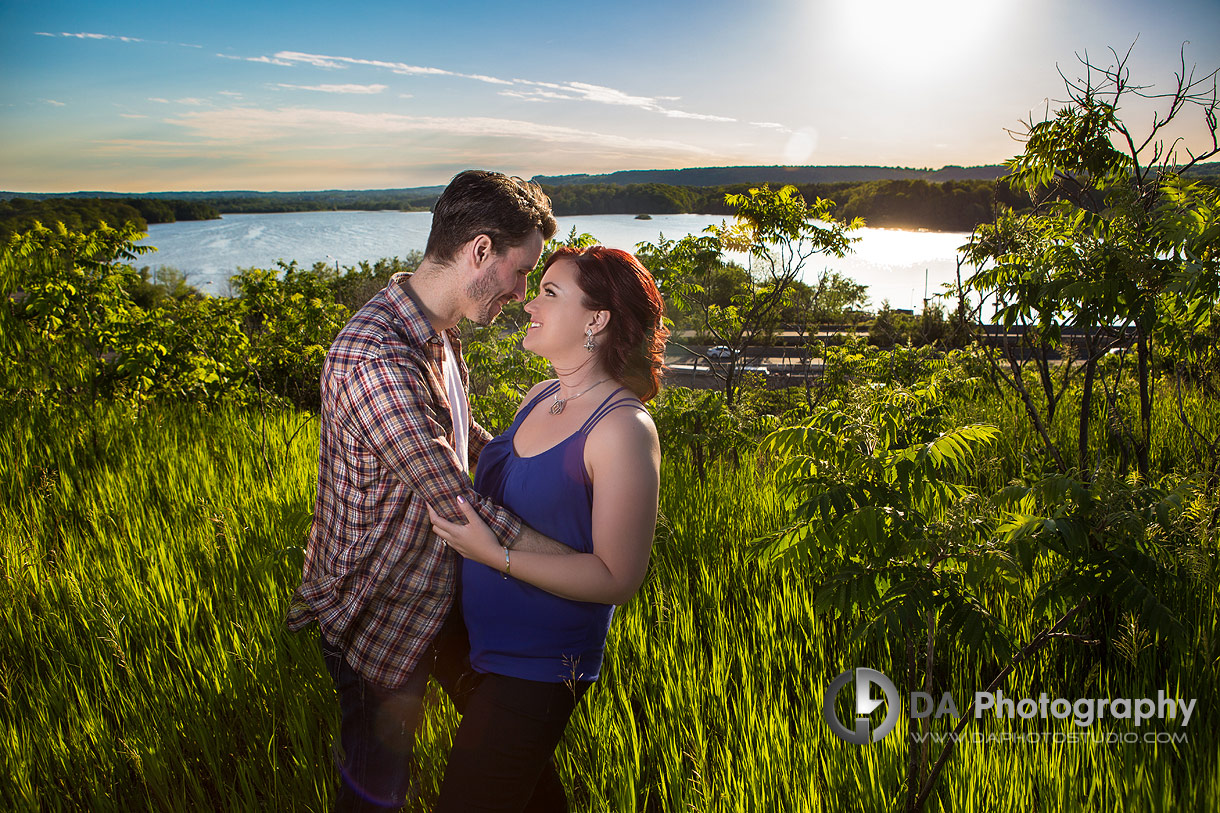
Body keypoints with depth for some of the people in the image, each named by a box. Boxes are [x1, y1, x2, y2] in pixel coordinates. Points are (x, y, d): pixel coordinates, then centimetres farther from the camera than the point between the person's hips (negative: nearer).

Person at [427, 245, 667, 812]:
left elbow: (618, 578, -23)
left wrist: (496, 555, -29)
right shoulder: (541, 397, 2)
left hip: (539, 668, -8)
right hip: (488, 640, 8)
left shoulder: (623, 429, -23)